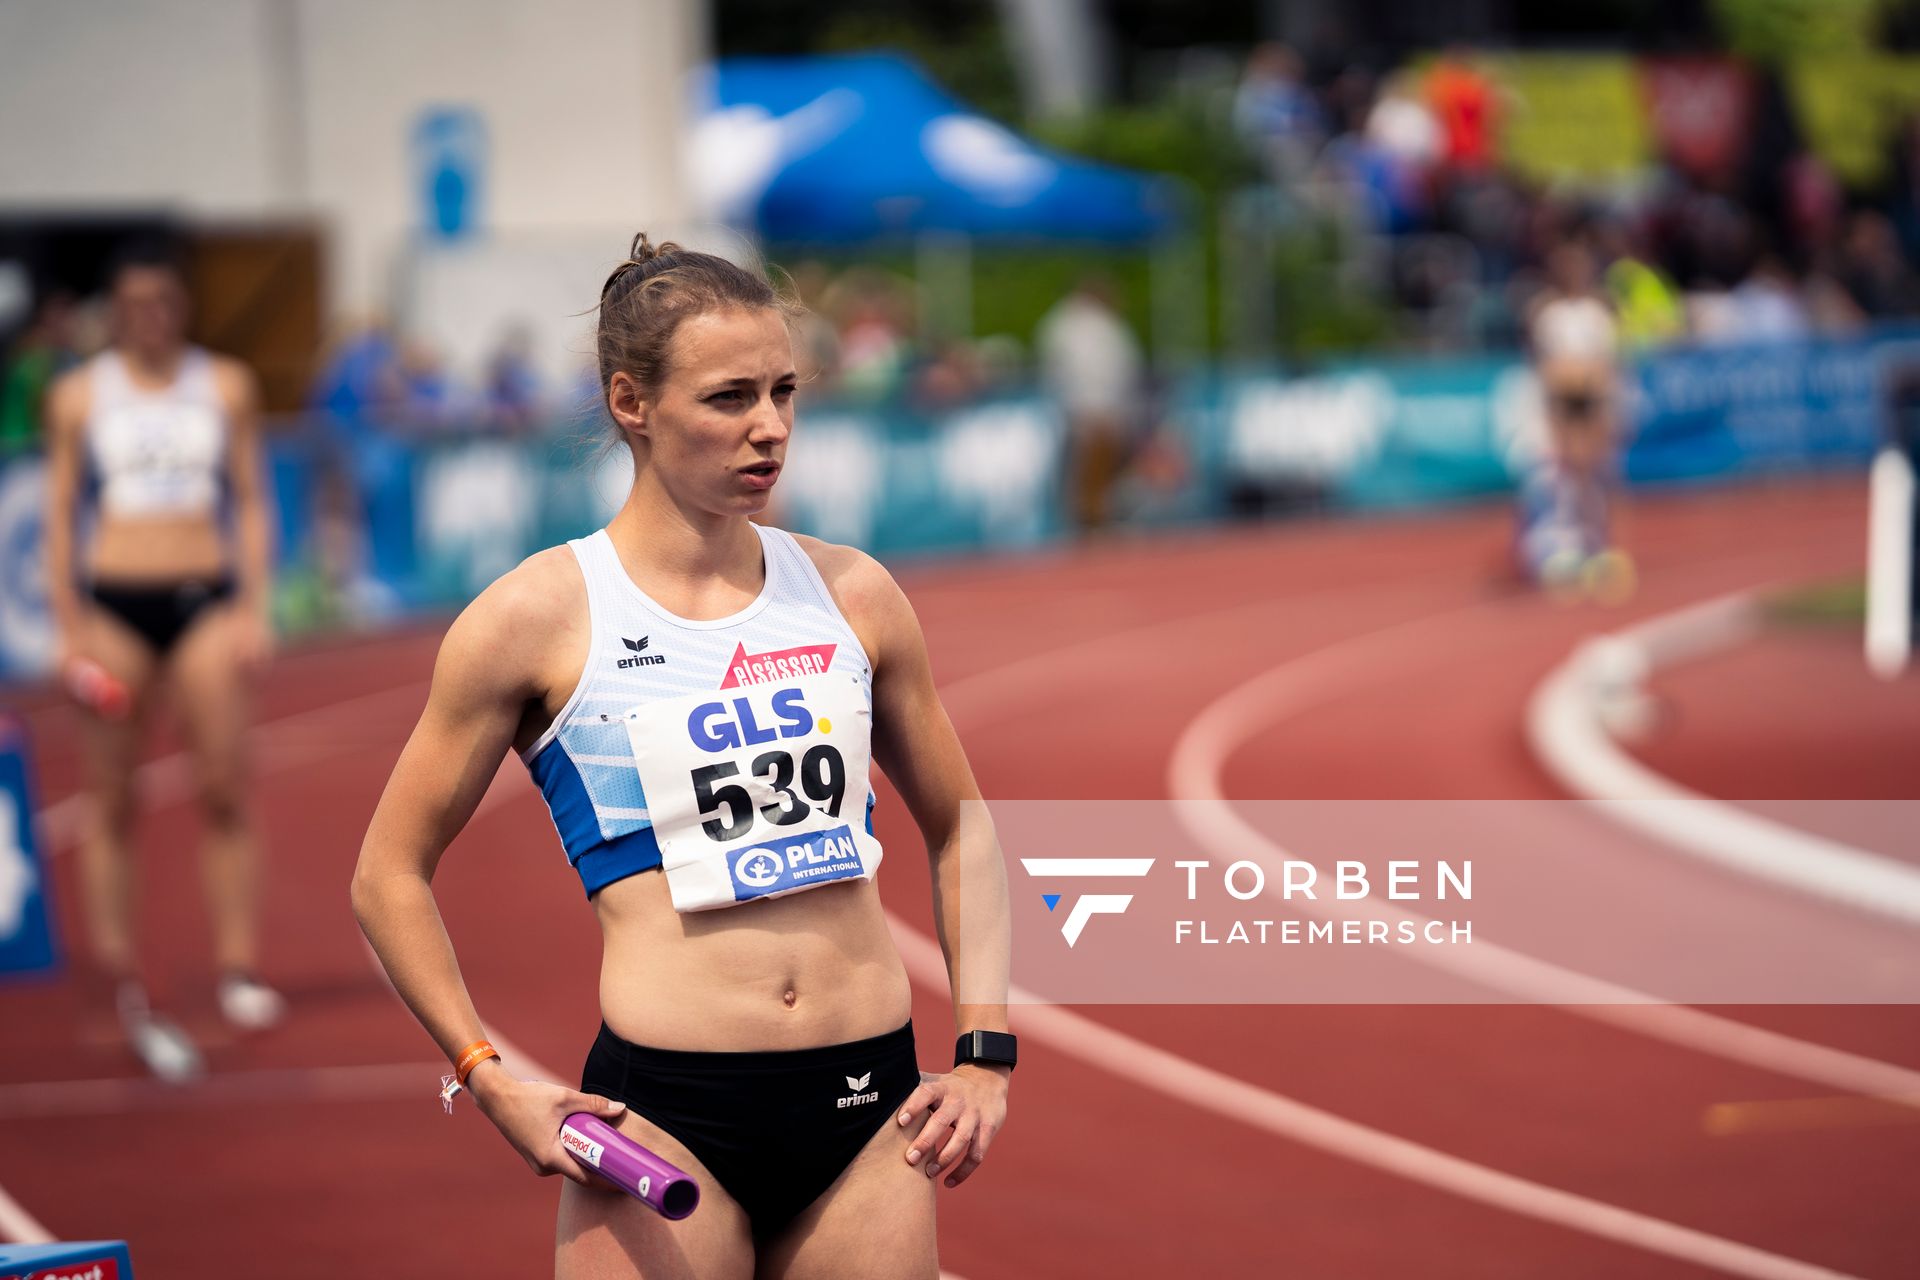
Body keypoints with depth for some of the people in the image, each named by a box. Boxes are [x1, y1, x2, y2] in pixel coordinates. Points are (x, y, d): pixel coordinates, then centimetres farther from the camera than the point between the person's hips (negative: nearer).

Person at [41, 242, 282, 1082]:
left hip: (206, 599, 1)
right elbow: (60, 516, 5)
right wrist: (68, 627, -2)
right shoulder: (78, 396, 3)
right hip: (113, 601, -1)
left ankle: (238, 972, -4)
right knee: (112, 805, 1)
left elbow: (250, 501, 9)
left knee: (226, 793, -6)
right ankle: (126, 995, 6)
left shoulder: (226, 386, 6)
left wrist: (254, 608, 1)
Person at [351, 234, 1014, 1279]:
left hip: (869, 1111, 4)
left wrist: (985, 1052, 10)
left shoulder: (850, 595, 8)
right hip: (666, 1116, -3)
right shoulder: (536, 618, -2)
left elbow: (959, 832, 20)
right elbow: (389, 875, 4)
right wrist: (491, 1082, -3)